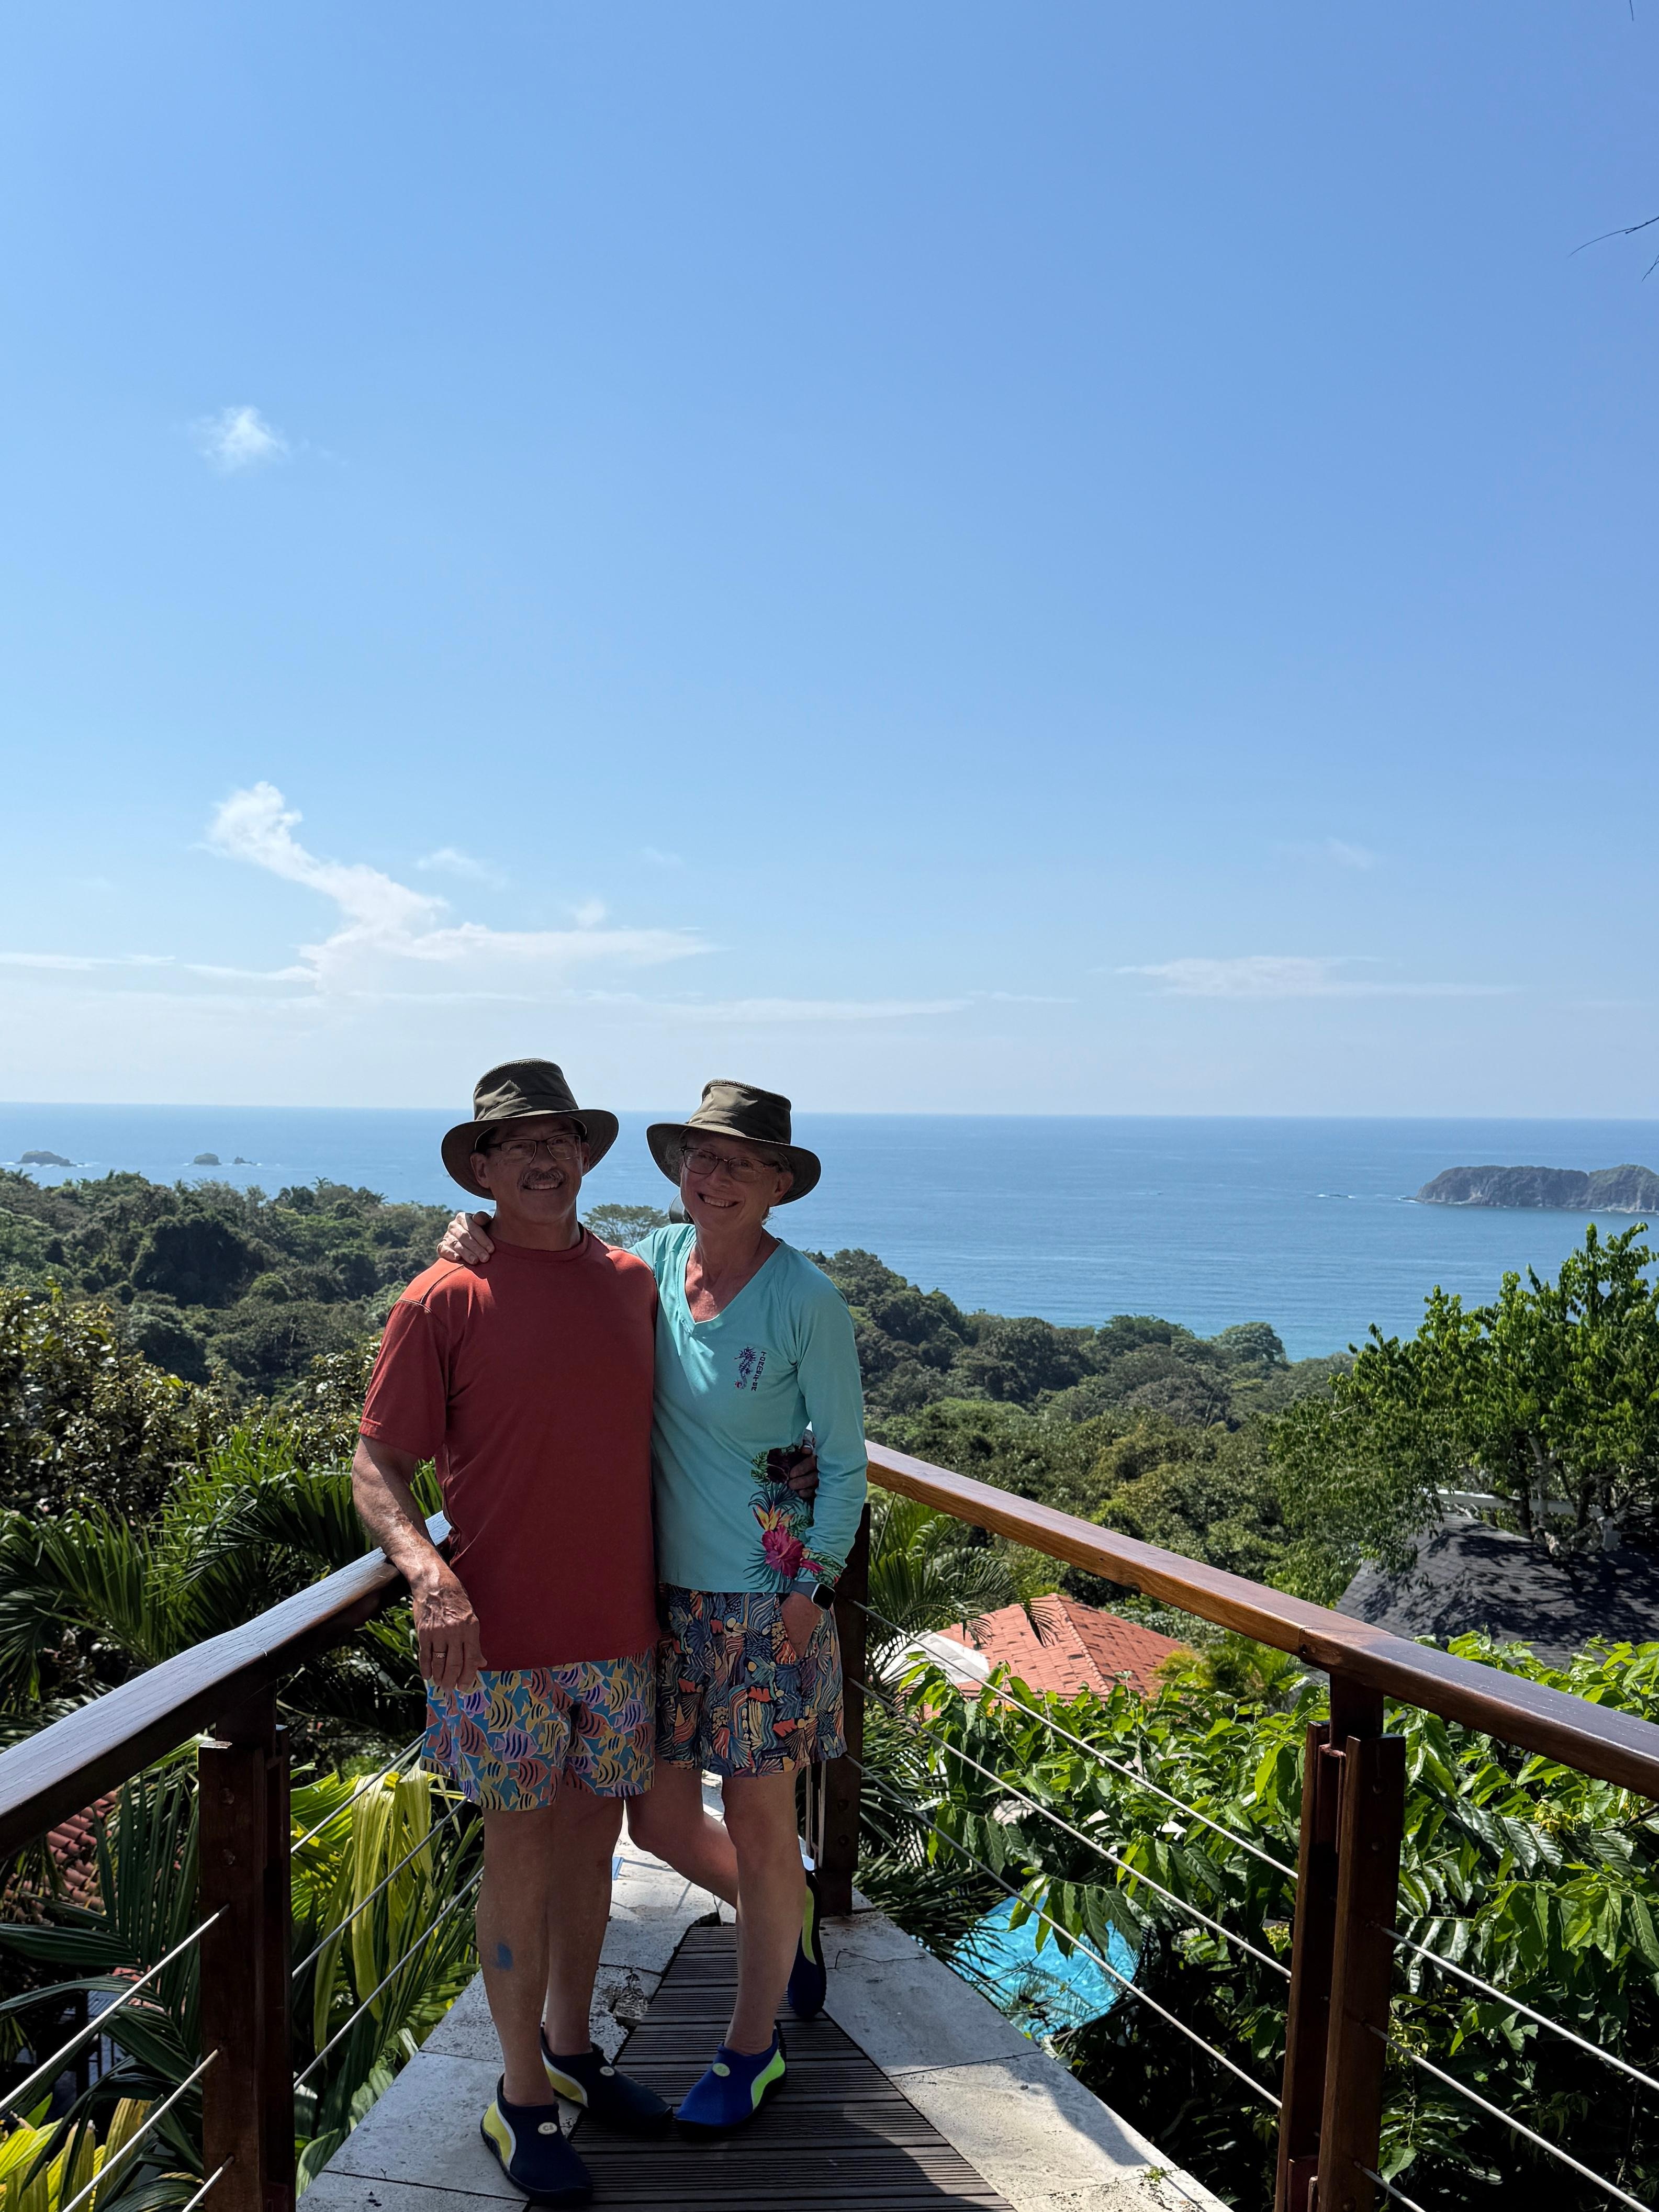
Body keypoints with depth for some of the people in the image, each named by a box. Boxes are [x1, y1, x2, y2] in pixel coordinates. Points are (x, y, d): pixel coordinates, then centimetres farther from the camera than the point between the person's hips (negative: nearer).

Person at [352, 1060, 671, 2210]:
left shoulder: (632, 1283, 4)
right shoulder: (443, 1303, -9)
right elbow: (378, 1468, -8)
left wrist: (669, 1587, 14)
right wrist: (427, 1569, -26)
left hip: (619, 1628, 4)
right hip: (502, 1636, -4)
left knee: (593, 1834, 17)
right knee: (522, 1853, 7)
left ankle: (572, 2047, 38)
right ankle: (524, 2096, 26)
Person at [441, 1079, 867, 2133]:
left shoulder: (806, 1298, -14)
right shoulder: (658, 1259, -2)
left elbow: (845, 1460, -7)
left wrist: (811, 1588, -11)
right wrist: (484, 1243, -13)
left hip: (766, 1600, -5)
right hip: (667, 1589, 5)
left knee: (757, 1826, 9)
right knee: (659, 1818, 14)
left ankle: (753, 2047, 32)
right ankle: (789, 1908, 45)